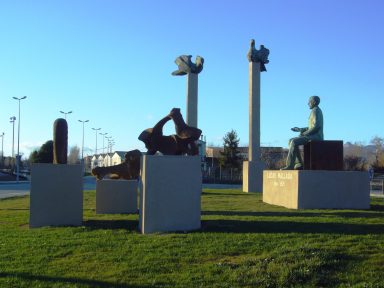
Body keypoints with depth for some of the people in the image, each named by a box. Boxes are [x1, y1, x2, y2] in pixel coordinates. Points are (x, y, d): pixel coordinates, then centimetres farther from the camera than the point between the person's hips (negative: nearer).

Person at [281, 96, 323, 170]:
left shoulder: (315, 110, -11)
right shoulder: (316, 111, 23)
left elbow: (316, 126, -23)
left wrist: (304, 134, -16)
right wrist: (300, 129, 17)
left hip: (315, 137, -11)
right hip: (313, 136, 11)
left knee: (294, 142, -25)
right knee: (291, 141, 6)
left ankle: (290, 166, -25)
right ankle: (299, 164, -1)